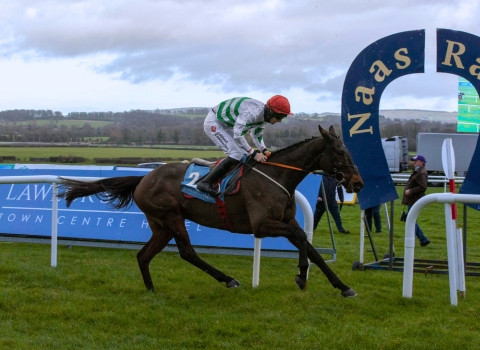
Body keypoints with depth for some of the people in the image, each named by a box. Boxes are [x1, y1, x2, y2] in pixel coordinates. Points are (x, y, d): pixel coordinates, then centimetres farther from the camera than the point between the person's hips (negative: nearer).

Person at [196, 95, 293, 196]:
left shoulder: (263, 115, -3)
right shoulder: (252, 113, -34)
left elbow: (257, 135, 12)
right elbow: (238, 136, -34)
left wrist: (264, 150, -5)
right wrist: (254, 154, -29)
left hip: (226, 126, 10)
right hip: (213, 123, -10)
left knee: (245, 155, 4)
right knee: (236, 155, -19)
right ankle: (205, 182, -19)